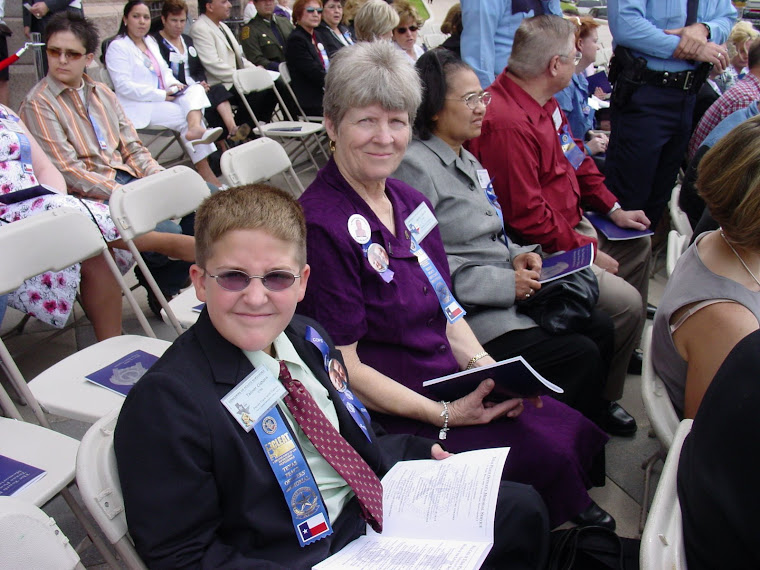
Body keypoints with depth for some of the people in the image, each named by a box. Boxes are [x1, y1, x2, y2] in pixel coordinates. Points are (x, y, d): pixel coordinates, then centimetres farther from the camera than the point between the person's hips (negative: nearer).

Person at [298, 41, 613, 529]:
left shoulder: (410, 202, 8)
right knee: (546, 456, -15)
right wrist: (443, 415, -20)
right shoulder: (320, 225, -17)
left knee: (576, 432, -4)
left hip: (450, 382, 8)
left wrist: (487, 368, -3)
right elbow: (342, 366, -17)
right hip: (388, 412, -7)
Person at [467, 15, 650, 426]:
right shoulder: (506, 122, -27)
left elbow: (576, 158, 20)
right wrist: (587, 252, -18)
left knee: (638, 245, 25)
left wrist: (612, 208, 15)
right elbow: (526, 217, -27)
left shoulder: (542, 103, 5)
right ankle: (600, 401, 6)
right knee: (624, 303, -19)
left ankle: (626, 356, 40)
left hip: (570, 227, 12)